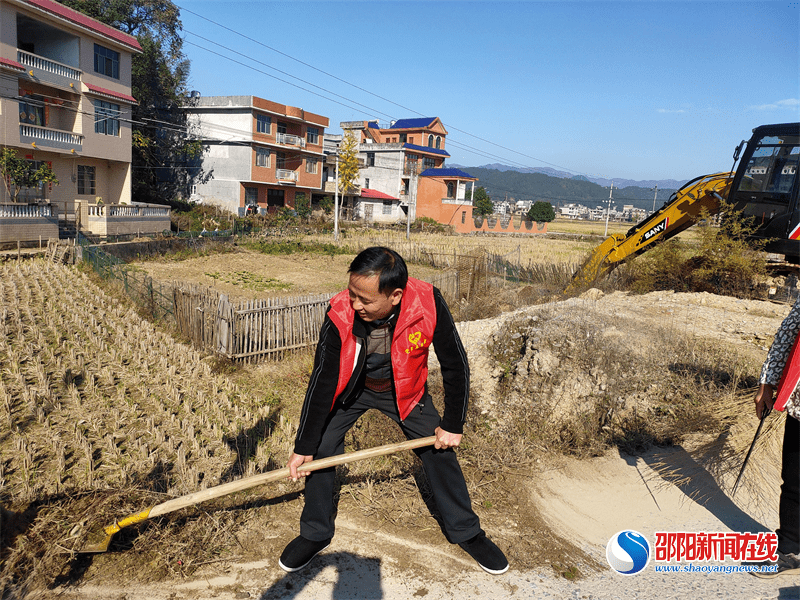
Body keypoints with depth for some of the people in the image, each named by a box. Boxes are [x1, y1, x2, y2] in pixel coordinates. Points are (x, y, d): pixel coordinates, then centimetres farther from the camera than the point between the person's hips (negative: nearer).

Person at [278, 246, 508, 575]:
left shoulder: (427, 302, -35)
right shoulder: (340, 314, -34)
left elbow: (455, 366, -20)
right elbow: (322, 382, -23)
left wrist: (453, 425, -13)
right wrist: (303, 448, -19)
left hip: (404, 389, 0)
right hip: (350, 388, 0)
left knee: (440, 449, 1)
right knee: (320, 449, -7)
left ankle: (465, 531, 23)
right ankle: (315, 534, 17)